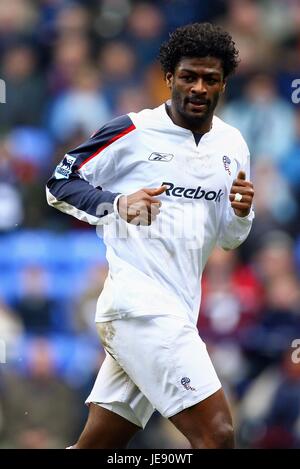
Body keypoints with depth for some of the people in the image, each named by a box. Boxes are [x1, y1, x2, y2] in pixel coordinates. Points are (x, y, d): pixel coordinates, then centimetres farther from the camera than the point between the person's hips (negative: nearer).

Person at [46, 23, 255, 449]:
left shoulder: (232, 145, 14)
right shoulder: (132, 132, -4)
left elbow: (228, 239, 21)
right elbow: (60, 185, 1)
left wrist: (241, 213, -2)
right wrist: (118, 203, -17)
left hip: (178, 310, 7)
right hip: (137, 300, -7)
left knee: (95, 445, 10)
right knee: (217, 434, -18)